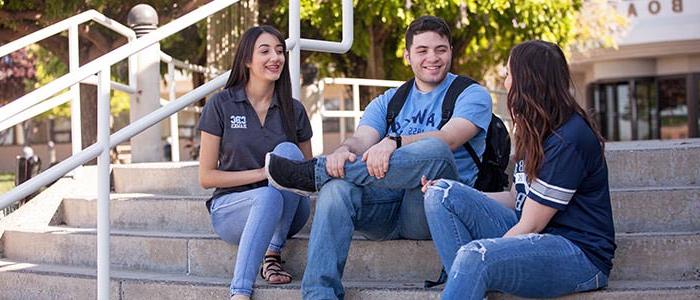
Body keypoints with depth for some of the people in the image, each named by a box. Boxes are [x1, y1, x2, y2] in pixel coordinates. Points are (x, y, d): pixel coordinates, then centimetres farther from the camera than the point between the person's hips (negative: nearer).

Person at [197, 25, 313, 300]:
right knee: (268, 195, -37)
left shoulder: (293, 110, 6)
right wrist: (263, 173, -13)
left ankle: (272, 255, -24)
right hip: (232, 206, -2)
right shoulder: (221, 105, -2)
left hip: (286, 214, 3)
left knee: (287, 151, -26)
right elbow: (206, 177, -3)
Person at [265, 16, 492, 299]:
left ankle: (314, 172, -25)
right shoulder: (388, 101, 21)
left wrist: (394, 142, -32)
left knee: (434, 151, -34)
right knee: (337, 188, -28)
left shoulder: (472, 95, 7)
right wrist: (343, 151, -24)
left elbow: (448, 139, -14)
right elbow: (360, 141, 2)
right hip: (387, 204, 4)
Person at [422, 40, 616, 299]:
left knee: (474, 257, -36)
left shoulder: (569, 140, -17)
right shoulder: (537, 130, 14)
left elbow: (530, 226, -15)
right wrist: (461, 196, 9)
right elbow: (518, 199, 16)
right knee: (441, 194, -5)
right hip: (533, 240, 10)